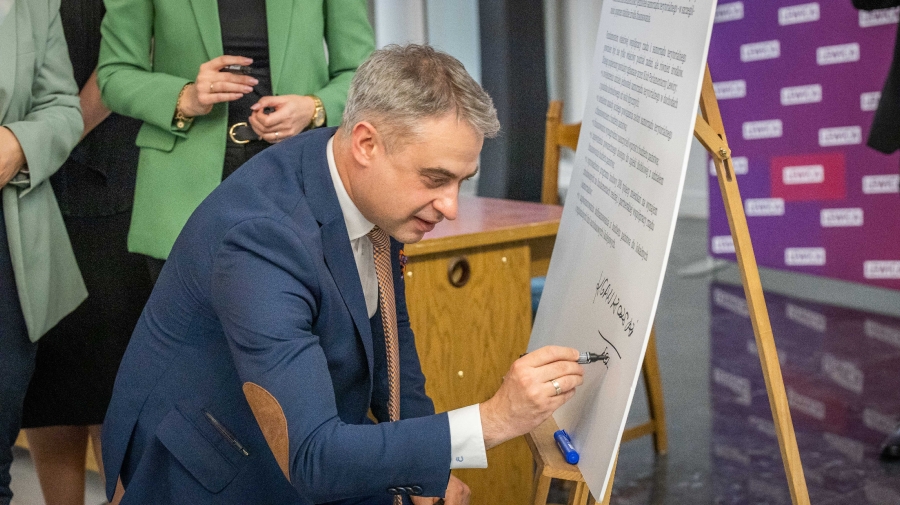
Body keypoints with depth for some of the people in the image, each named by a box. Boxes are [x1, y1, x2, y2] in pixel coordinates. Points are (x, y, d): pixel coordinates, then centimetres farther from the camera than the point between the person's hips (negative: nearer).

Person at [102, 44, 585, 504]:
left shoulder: (372, 187, -9)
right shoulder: (261, 240, -32)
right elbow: (309, 457, -33)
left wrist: (424, 466, 0)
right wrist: (492, 419, -36)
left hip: (313, 441, 6)